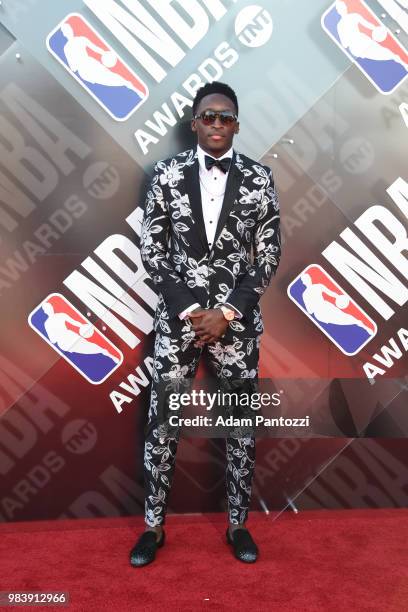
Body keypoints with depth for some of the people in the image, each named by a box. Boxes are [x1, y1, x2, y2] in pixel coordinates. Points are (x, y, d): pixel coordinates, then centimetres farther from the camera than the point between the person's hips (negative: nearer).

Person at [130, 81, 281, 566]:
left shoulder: (258, 178, 1)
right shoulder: (167, 174, 1)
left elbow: (269, 255, 0)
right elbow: (150, 249, 0)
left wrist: (226, 312, -9)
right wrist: (188, 309, -9)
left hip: (237, 321, 1)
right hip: (177, 317, 0)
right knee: (161, 422, 5)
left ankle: (238, 525, 28)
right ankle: (153, 526, 24)